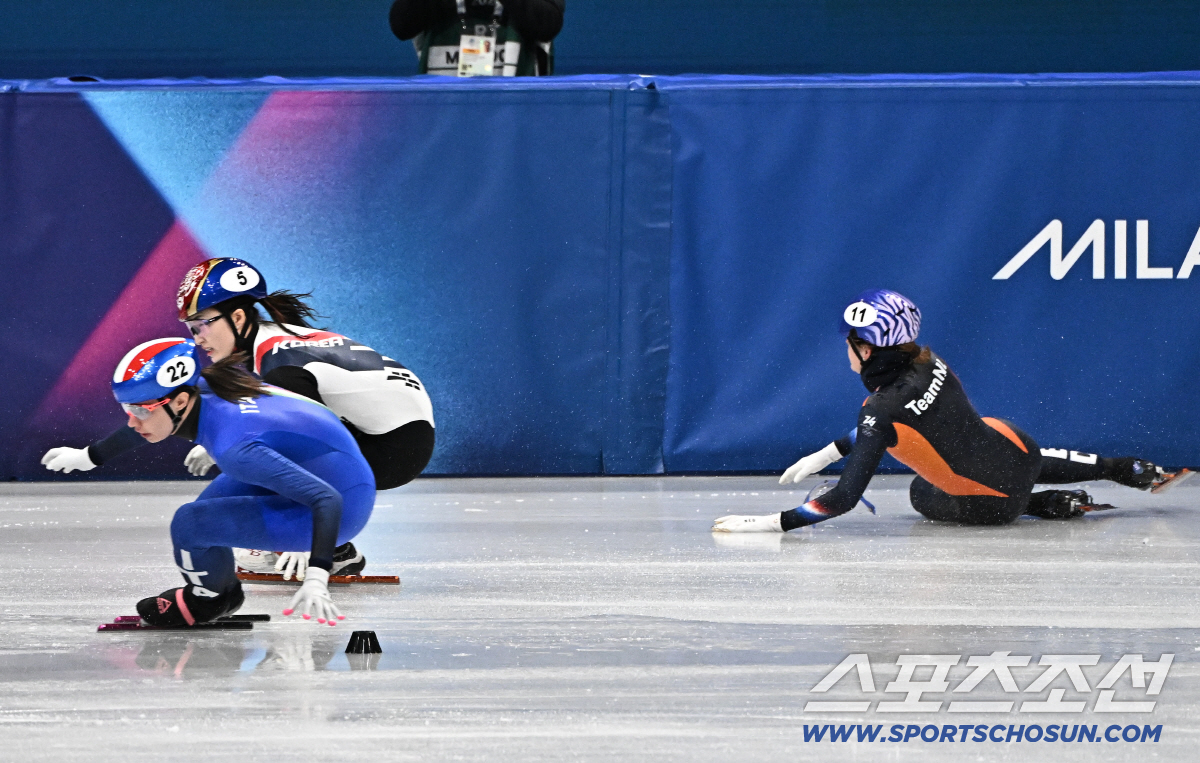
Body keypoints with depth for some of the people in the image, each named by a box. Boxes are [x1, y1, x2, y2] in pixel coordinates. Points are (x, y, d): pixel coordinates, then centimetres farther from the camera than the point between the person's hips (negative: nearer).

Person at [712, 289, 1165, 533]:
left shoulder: (883, 408, -28)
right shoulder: (930, 363, -6)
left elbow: (845, 497, -29)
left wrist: (771, 523, -27)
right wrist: (826, 455, 13)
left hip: (990, 504, -6)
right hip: (1015, 448, 6)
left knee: (922, 494, 27)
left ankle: (1044, 506, 16)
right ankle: (1133, 471, 51)